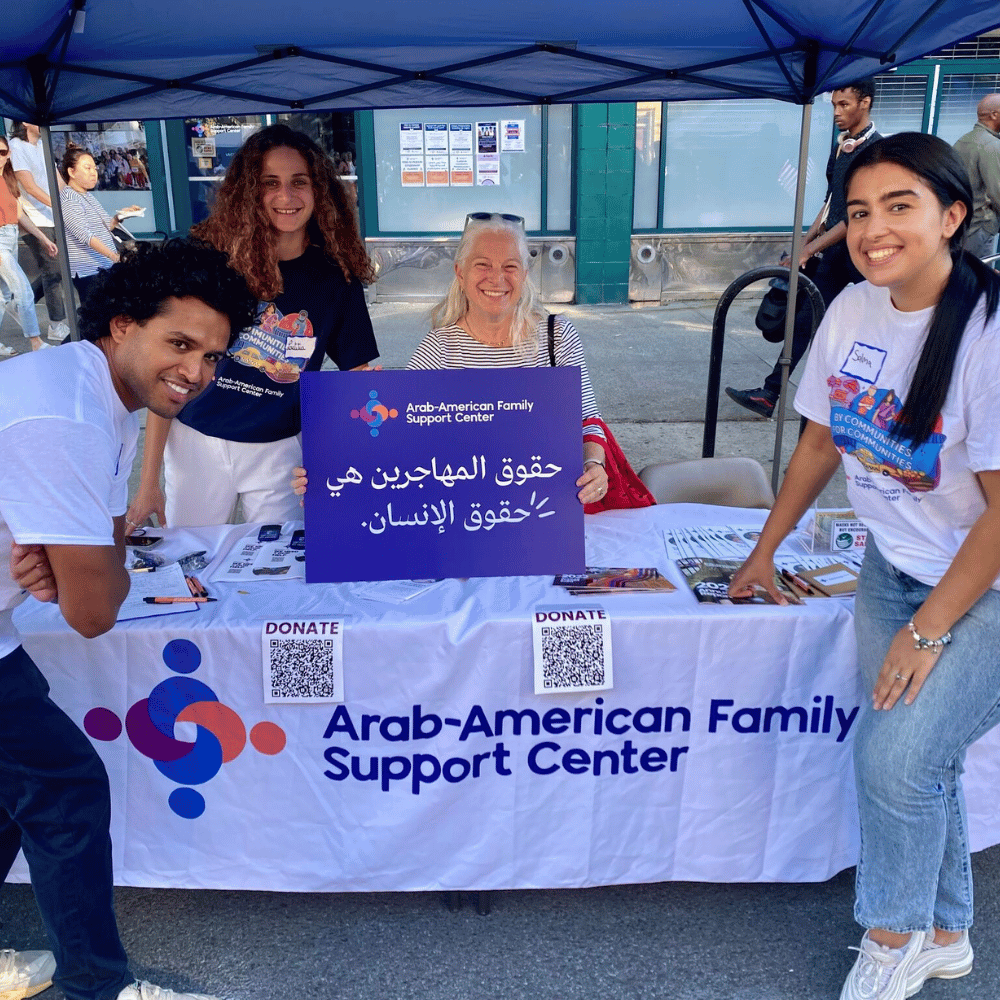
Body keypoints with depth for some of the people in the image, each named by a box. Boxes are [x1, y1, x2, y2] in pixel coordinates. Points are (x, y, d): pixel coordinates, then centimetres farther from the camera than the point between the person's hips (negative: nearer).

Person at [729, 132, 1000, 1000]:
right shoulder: (853, 312, -3)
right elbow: (821, 441, 8)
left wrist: (928, 630, -16)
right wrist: (765, 551, 12)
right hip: (893, 568, 6)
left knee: (895, 757, -12)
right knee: (917, 759, 10)